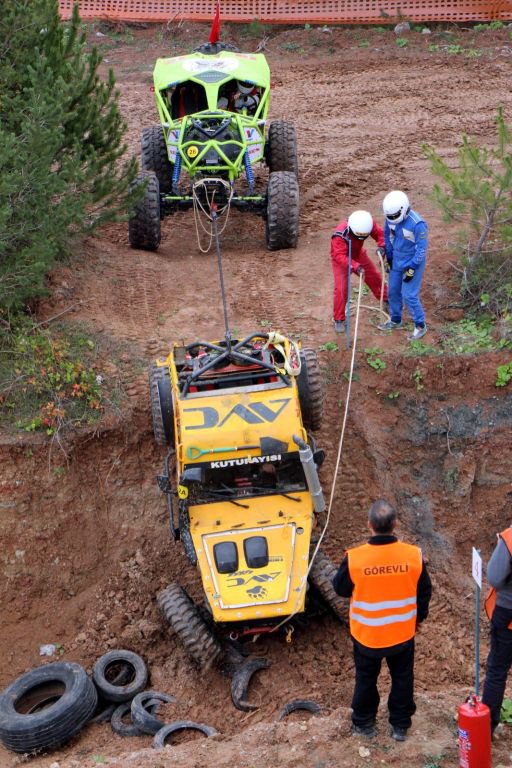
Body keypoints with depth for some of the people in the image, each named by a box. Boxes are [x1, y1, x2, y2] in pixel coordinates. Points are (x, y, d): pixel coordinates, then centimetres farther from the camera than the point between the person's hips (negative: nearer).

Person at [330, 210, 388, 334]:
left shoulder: (368, 224, -27)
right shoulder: (340, 235, -42)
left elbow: (380, 233, -14)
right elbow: (340, 256, -47)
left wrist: (381, 245, -35)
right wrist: (355, 266, -60)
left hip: (358, 254, 5)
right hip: (341, 260, -5)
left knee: (375, 277, 16)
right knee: (341, 289, -14)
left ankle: (386, 300, 42)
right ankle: (339, 320, 2)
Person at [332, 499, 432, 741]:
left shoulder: (354, 558, -26)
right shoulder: (413, 555, -19)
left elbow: (341, 589, -7)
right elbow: (424, 592, -4)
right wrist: (418, 617, 14)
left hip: (367, 635, -1)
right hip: (403, 633, 1)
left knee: (366, 679, 23)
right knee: (402, 678, 23)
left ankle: (363, 723, 39)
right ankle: (400, 725, 37)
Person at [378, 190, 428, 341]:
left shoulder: (417, 224, -30)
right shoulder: (390, 218, -11)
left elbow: (422, 248, -21)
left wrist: (411, 269, -18)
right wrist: (388, 258, 10)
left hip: (413, 263, -7)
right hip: (397, 261, 7)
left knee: (409, 296, -5)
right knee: (393, 291, 17)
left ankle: (420, 326, 12)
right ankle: (395, 320, 38)